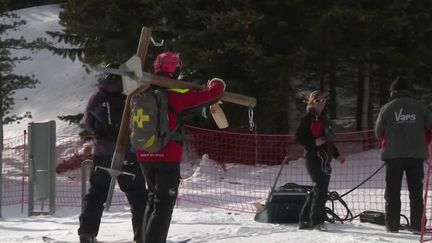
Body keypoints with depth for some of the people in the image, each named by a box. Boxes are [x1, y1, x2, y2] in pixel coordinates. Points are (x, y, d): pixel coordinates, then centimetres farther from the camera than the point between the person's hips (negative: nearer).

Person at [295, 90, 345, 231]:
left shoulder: (323, 118, 20)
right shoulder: (308, 118, -6)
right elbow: (298, 137, -10)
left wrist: (336, 155, 21)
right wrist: (314, 142, -21)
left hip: (324, 159, 9)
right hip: (313, 157, -9)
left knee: (318, 189, 10)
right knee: (321, 188, -13)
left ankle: (305, 220, 16)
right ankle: (317, 220, -10)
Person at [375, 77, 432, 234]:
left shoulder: (387, 108, -1)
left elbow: (378, 132, 4)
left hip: (393, 155, -1)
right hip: (417, 155, 1)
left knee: (393, 191, 5)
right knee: (416, 191, 6)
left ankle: (392, 225, 3)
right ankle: (417, 225, 2)